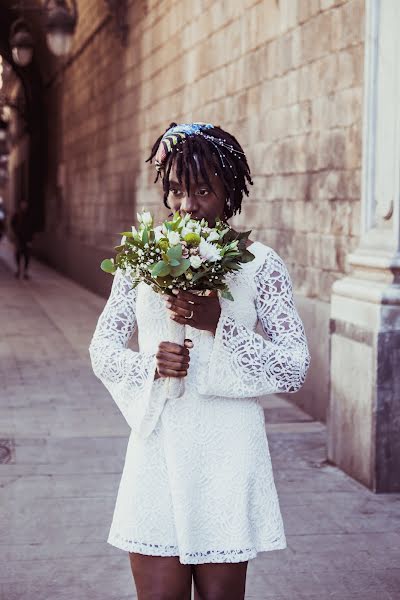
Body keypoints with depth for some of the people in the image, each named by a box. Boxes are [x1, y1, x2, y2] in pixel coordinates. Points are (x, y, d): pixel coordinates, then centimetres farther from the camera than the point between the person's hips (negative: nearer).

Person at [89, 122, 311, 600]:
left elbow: (295, 368, -4)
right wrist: (149, 366, -11)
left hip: (228, 452, -1)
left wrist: (219, 322, -16)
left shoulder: (260, 263, -1)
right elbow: (102, 346, 10)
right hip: (158, 447, 2)